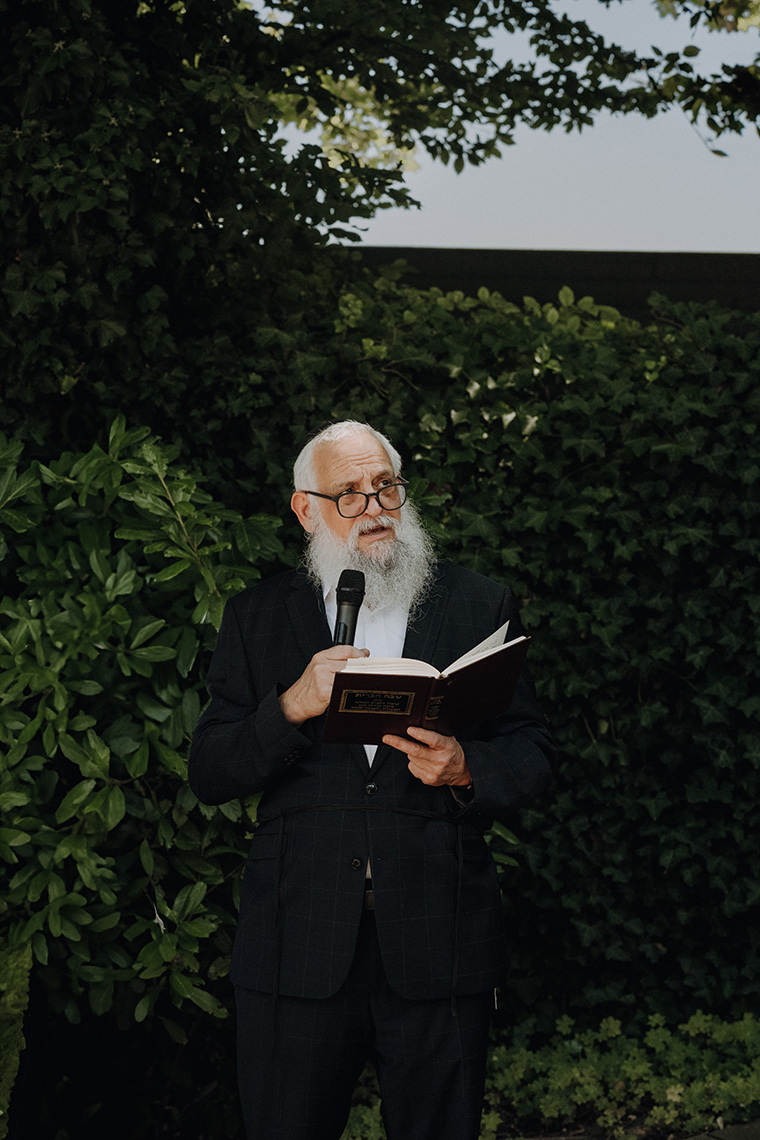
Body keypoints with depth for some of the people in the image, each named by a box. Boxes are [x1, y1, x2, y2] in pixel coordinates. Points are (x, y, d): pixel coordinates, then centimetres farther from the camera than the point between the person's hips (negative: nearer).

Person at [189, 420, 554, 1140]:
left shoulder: (480, 608, 10)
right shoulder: (258, 617, 11)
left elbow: (531, 755, 8)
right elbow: (207, 776, 4)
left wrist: (466, 770, -14)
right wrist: (293, 709, -13)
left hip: (437, 941, 0)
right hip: (297, 942, 0)